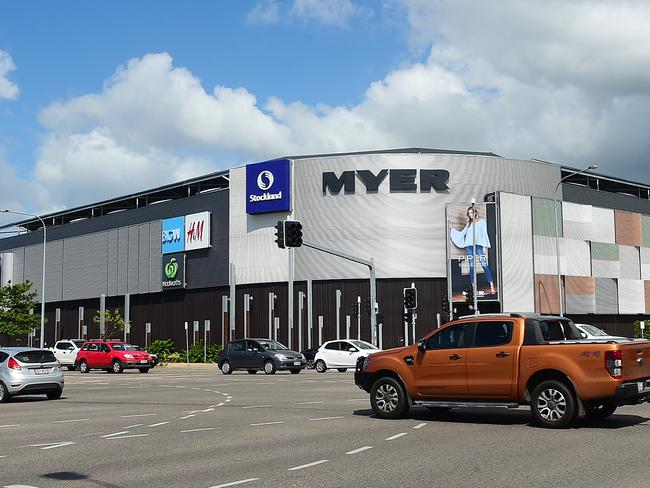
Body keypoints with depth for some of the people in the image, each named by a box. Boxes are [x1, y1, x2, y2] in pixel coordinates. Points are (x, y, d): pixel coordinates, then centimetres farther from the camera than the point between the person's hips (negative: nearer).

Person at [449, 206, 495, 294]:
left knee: (484, 265, -14)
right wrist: (452, 229, 21)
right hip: (469, 246, 5)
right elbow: (461, 234, 24)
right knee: (471, 266, 0)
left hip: (478, 245, -5)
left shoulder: (482, 221, 10)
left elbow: (484, 234, 4)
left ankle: (492, 286, -17)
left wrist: (485, 246, -5)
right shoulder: (469, 224, 22)